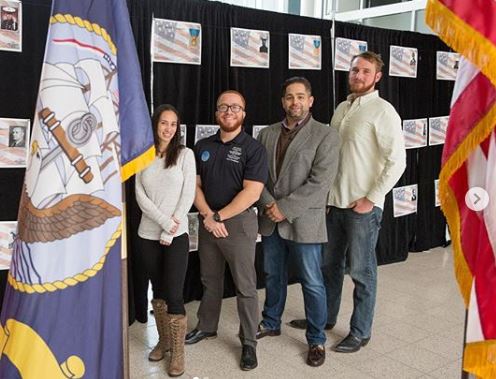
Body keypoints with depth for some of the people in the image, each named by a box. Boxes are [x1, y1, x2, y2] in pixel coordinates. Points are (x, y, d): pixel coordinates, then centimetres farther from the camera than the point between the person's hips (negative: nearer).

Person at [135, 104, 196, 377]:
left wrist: (170, 231, -10)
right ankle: (163, 341, 31)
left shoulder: (185, 154, -1)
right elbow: (140, 196, -1)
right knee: (157, 290, 14)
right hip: (148, 234, 3)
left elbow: (188, 195, -6)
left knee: (173, 294, -4)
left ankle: (178, 352, 11)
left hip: (176, 236, -3)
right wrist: (164, 222, -14)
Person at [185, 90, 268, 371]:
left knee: (245, 286, 3)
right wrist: (208, 216, -9)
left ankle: (249, 342, 15)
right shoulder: (203, 147, 8)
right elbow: (195, 185, 6)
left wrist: (219, 216, -15)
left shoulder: (253, 149, -8)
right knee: (210, 280, 18)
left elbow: (251, 192, -15)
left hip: (239, 222, -5)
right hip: (207, 221, 5)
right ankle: (207, 327, 36)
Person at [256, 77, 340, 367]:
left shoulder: (326, 136, -7)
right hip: (271, 220, 5)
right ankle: (271, 323, 40)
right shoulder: (267, 134, 9)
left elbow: (320, 182, -15)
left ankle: (317, 339, 22)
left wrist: (285, 208, -17)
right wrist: (269, 205, -10)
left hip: (304, 221, -5)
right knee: (273, 276, 20)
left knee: (312, 283, 5)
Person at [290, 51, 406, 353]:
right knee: (330, 263, 18)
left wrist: (371, 199, -16)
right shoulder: (342, 108, 11)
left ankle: (360, 333, 21)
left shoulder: (382, 111, -11)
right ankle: (326, 317, 37)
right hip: (335, 201, 7)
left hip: (363, 206, -7)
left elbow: (397, 161, -16)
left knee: (361, 271, 5)